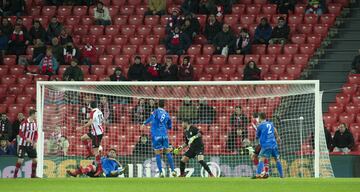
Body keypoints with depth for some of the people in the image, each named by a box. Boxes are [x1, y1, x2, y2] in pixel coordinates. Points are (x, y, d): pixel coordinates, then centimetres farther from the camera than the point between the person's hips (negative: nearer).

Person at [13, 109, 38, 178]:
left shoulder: (35, 123, 7)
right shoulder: (24, 123, -14)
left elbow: (36, 134, 13)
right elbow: (20, 134, -14)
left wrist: (35, 142, -2)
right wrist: (27, 139, -28)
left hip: (31, 145, 6)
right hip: (23, 144, -6)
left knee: (35, 160, 4)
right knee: (20, 160, -10)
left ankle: (33, 175, 18)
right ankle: (15, 175, 0)